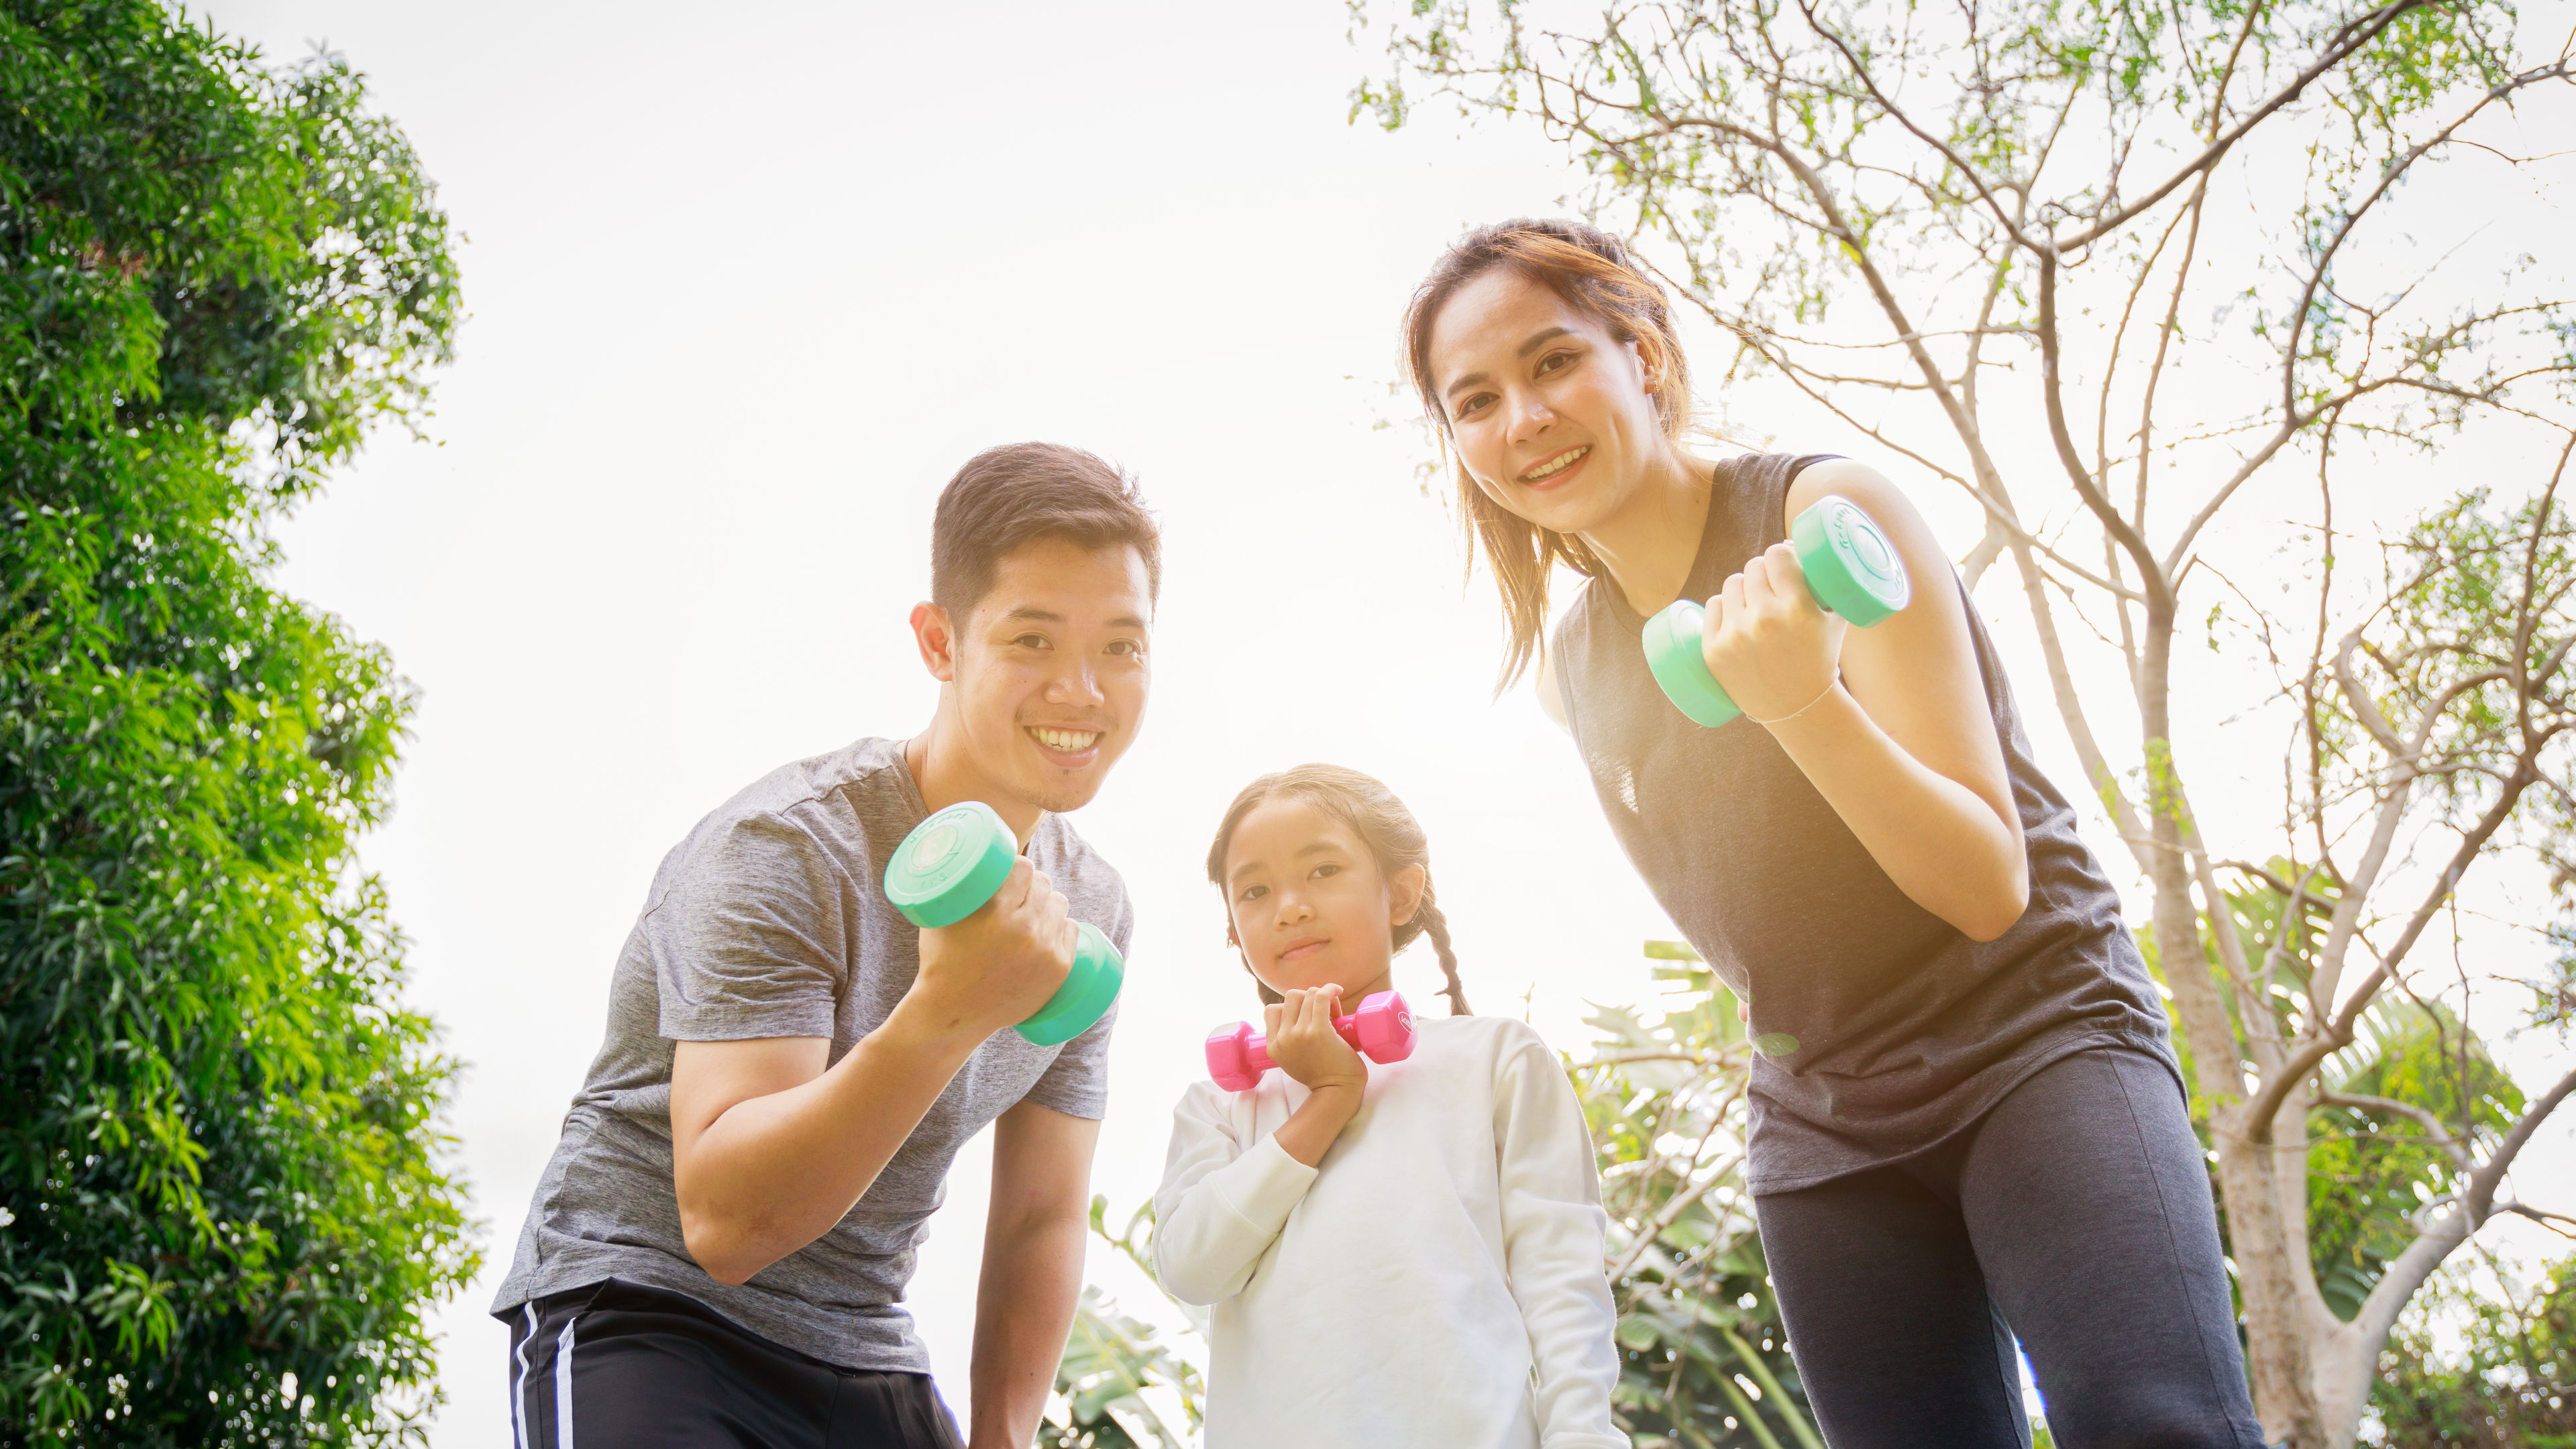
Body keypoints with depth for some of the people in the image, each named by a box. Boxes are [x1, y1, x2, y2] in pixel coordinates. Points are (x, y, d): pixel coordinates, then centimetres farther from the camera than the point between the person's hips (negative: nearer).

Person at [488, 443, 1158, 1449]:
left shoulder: (1092, 907, 1)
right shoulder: (783, 846, -20)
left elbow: (1042, 1219, 7)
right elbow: (725, 1222, -30)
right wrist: (944, 1015, -41)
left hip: (864, 1359, 6)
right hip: (642, 1317, -5)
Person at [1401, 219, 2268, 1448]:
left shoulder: (1823, 512, -12)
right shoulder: (1571, 668, 4)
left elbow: (1989, 887, -18)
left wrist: (1804, 702, -33)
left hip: (2033, 1043, -5)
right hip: (1825, 1131, 5)